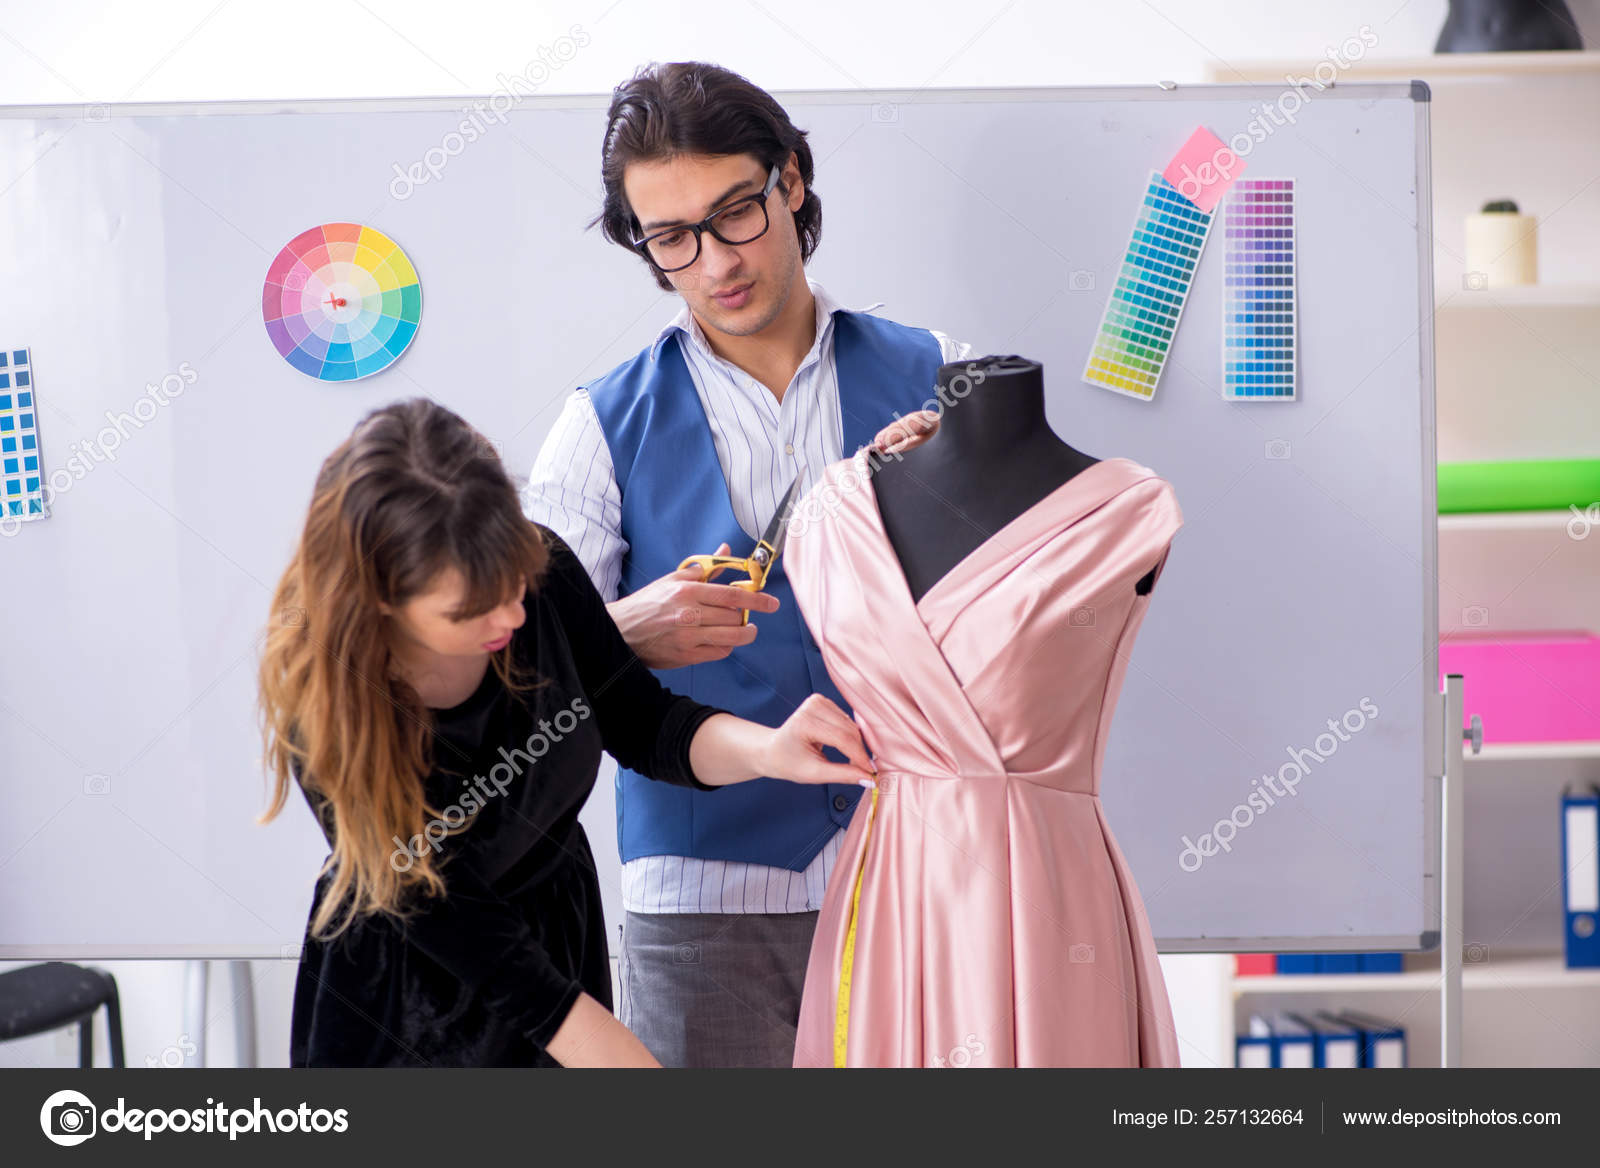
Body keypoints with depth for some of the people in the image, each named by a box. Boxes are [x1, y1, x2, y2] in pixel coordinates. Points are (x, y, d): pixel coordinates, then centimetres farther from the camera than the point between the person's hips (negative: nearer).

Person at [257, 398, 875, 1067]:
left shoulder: (541, 570, -22)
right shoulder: (326, 721, -32)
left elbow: (643, 725, -5)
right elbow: (490, 956, -29)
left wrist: (765, 750, -27)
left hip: (563, 930, 5)